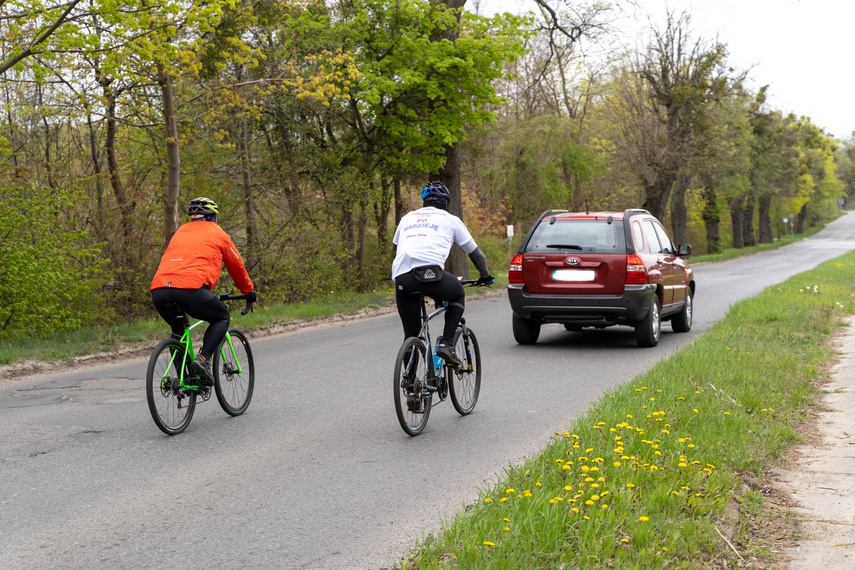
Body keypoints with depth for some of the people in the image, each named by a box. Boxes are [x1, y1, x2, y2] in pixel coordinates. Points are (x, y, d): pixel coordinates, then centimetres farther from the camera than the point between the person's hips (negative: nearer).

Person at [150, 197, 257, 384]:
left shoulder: (180, 232, 33)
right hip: (191, 288, -5)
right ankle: (203, 359, -4)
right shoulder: (217, 234, 21)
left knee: (178, 330, 29)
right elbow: (237, 267, 30)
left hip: (159, 291, 5)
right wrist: (250, 293, 44)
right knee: (222, 318, 17)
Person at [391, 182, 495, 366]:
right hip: (430, 273, -3)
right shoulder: (450, 219, 21)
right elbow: (474, 252, 29)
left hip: (401, 277, 3)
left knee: (410, 334, 16)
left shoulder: (408, 218, 30)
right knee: (458, 295, 28)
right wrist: (486, 276, 44)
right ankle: (446, 344, 12)